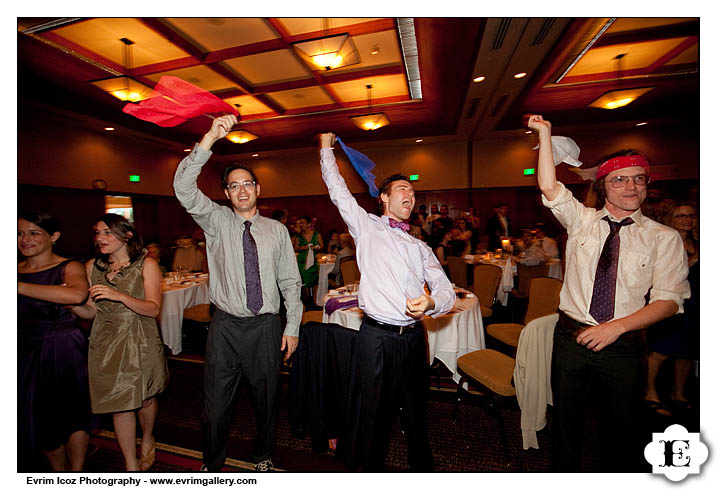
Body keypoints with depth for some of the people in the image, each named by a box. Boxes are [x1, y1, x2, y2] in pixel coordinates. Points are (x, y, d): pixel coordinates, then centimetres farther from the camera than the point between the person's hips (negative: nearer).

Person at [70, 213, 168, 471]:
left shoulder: (146, 264, -8)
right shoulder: (92, 267, 3)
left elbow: (153, 309, -14)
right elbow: (90, 311, 6)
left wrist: (119, 296, -26)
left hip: (140, 342, -2)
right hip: (106, 345, 2)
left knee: (144, 399, 12)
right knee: (119, 404, 8)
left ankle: (147, 440, 44)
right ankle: (131, 464, 29)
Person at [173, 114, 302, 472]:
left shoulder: (277, 230, 4)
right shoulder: (216, 221, 2)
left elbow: (290, 282, 3)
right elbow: (183, 187, -14)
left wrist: (292, 327, 0)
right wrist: (211, 137, -21)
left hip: (266, 327, 1)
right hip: (226, 326, 0)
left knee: (266, 401, 17)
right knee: (216, 404, 11)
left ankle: (263, 457, 43)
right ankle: (212, 465, 39)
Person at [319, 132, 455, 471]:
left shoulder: (420, 247, 15)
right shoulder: (367, 227, 5)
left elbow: (447, 291, 7)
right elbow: (337, 190, 2)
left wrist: (431, 303, -15)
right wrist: (326, 148, 12)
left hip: (413, 337, 4)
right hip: (377, 337, -4)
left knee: (416, 410, 19)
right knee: (376, 411, 10)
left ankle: (421, 466, 42)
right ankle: (372, 468, 34)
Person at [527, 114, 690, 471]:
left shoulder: (664, 238, -2)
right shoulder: (581, 220, 0)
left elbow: (669, 298, -9)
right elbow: (549, 187, -13)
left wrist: (618, 326, -22)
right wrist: (545, 134, -14)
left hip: (623, 345, 0)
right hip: (571, 336, 1)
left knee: (620, 428, 18)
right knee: (565, 419, 17)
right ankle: (563, 474, 40)